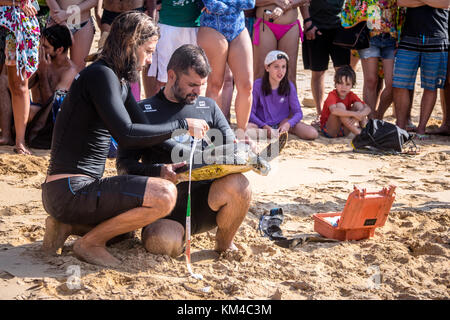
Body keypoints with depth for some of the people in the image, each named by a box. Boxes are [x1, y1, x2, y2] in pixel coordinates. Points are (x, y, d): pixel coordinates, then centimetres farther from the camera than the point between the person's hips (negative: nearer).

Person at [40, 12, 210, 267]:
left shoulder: (121, 83, 16)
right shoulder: (100, 75, -14)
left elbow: (144, 130, 17)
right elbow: (127, 134, -25)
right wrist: (182, 125, -17)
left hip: (69, 191, 10)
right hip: (70, 190, -10)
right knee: (165, 195, -21)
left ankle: (68, 225, 13)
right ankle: (90, 243, -6)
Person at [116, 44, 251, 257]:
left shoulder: (208, 107, 20)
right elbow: (124, 164, 1)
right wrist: (158, 171, -19)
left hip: (206, 200, 3)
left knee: (238, 185, -30)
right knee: (163, 244, -35)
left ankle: (225, 243, -3)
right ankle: (176, 230, 3)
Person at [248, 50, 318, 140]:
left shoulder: (289, 86, -4)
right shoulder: (258, 85, -9)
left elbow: (298, 112, -4)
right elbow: (250, 112, -8)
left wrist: (288, 124, -25)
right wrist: (264, 126, -23)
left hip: (283, 122, 2)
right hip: (262, 123, -2)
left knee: (313, 134, -21)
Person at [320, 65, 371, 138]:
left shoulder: (351, 95, 1)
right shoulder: (332, 95, -17)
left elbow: (367, 108, -9)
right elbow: (333, 110, -40)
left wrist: (360, 114, -32)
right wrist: (354, 114, -39)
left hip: (344, 130, 5)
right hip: (329, 131, -5)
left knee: (358, 104, -8)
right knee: (340, 105, -29)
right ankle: (357, 132, -30)